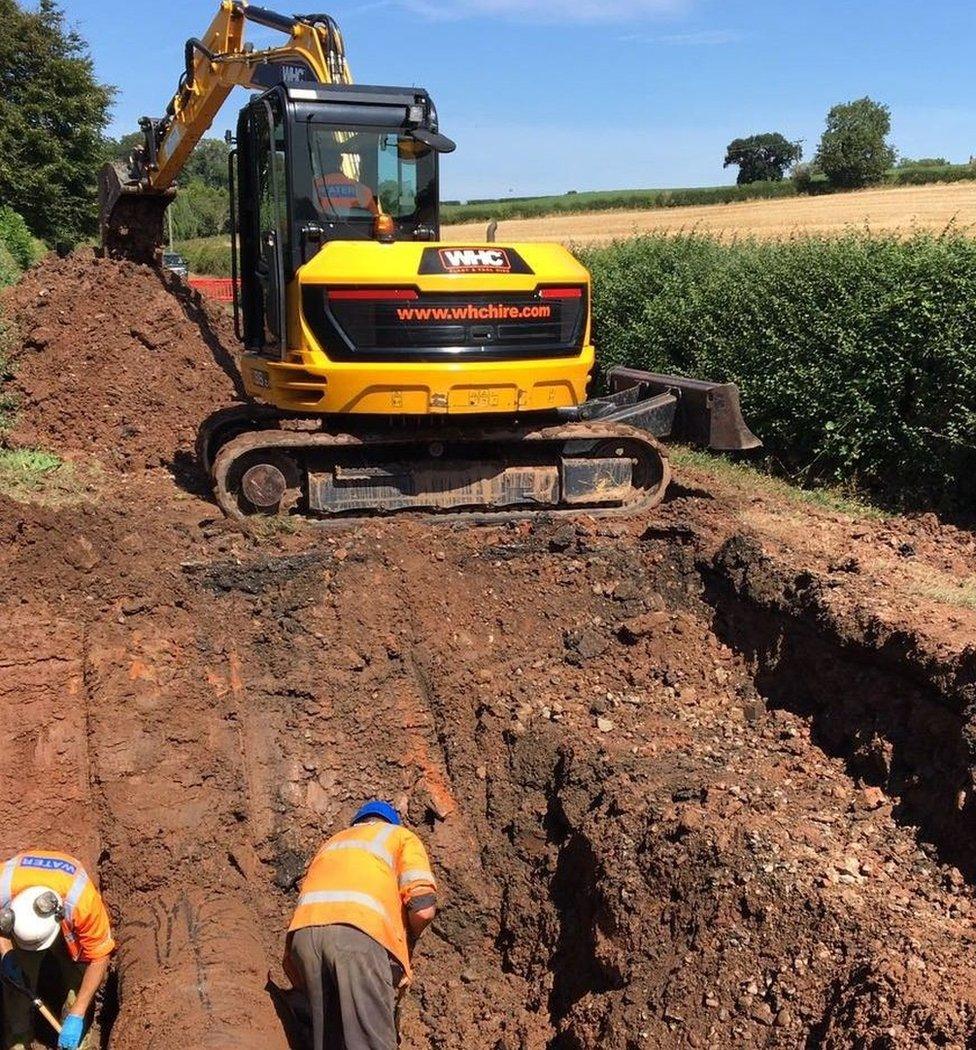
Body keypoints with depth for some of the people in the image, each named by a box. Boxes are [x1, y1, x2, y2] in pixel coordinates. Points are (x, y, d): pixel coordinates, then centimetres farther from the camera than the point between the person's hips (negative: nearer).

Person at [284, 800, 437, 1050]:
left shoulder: (332, 841, 38)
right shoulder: (402, 836, 24)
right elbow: (423, 908, 6)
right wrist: (407, 941, 24)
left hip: (303, 931, 5)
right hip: (359, 933, -5)